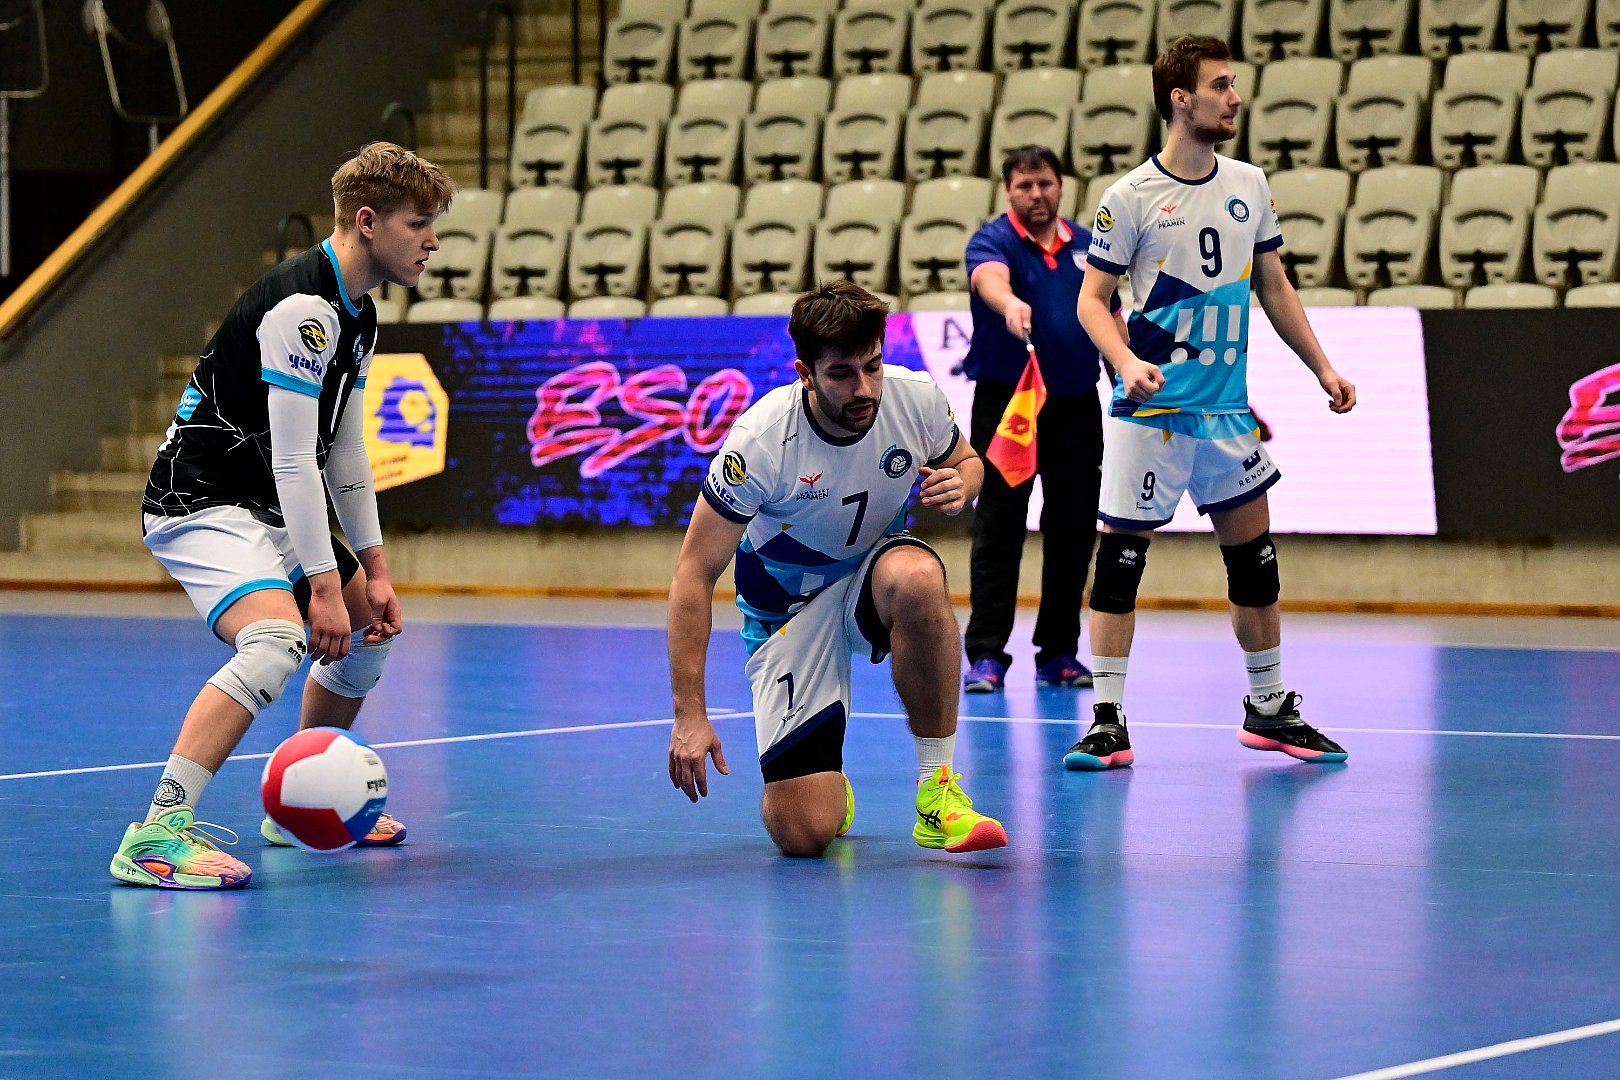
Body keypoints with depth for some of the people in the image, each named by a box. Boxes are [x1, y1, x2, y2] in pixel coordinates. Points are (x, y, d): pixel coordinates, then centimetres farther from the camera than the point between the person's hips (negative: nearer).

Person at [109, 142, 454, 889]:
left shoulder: (357, 316, 11)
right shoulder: (302, 308, -21)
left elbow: (343, 453, 17)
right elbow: (292, 462, -24)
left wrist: (371, 571, 14)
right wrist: (323, 584, -24)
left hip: (264, 511, 11)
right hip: (202, 505, -11)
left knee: (368, 628, 22)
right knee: (279, 639, -33)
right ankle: (158, 833, -39)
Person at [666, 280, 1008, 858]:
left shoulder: (917, 400, -16)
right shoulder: (761, 441, -26)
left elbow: (965, 460, 9)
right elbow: (695, 573, -22)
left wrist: (959, 486, -18)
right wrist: (689, 714, -27)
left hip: (874, 577, 2)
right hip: (790, 611, -2)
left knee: (915, 576, -39)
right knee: (802, 833, -17)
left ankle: (938, 788, -24)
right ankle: (827, 785, 24)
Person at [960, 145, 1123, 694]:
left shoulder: (1089, 247, 11)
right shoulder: (992, 241, -5)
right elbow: (990, 278, -29)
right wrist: (1009, 304, -52)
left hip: (1076, 407, 4)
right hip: (1006, 401, -4)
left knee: (1074, 533, 6)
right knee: (998, 531, -6)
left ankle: (1058, 653, 14)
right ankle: (986, 656, -5)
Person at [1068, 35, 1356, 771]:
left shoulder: (1249, 186, 7)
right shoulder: (1131, 197, -8)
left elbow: (1273, 285, 17)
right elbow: (1091, 299, -6)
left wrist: (1322, 368, 13)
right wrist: (1127, 363, -23)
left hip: (1228, 407, 5)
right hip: (1149, 409, -5)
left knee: (1254, 557, 10)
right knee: (1120, 556, -6)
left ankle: (1268, 709, 23)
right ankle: (1107, 721, 0)